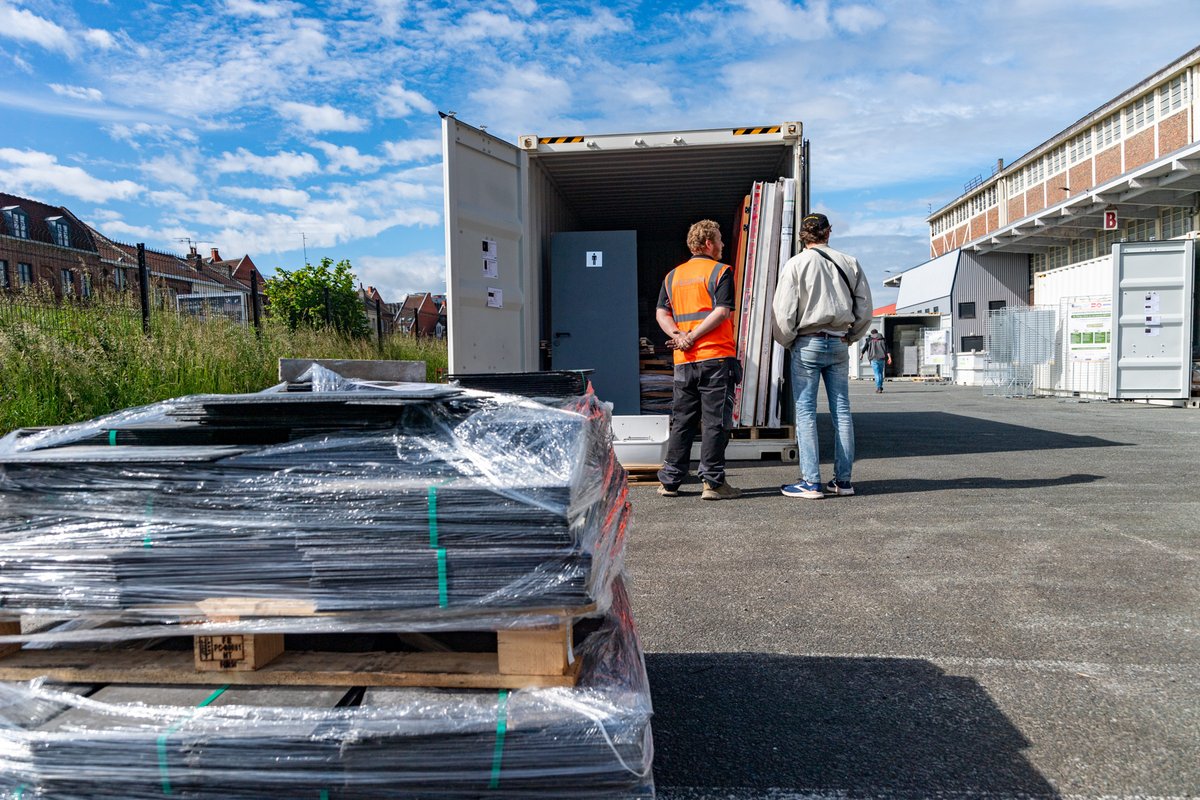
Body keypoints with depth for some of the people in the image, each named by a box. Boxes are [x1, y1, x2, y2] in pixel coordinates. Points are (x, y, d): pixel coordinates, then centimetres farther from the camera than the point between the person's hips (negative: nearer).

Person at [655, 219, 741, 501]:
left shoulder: (673, 275, 16)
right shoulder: (720, 271, -2)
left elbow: (661, 313, 7)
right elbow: (722, 311, -13)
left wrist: (678, 336, -6)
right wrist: (693, 337, -13)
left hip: (684, 361, 5)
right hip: (717, 356, -5)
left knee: (681, 421, 11)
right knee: (715, 420, -1)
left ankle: (670, 481, 13)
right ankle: (713, 482, 1)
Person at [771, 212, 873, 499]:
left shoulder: (796, 264, -5)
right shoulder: (849, 263, 7)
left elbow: (783, 311, -9)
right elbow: (865, 309, 10)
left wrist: (787, 341, 5)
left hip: (807, 344, -4)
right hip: (839, 344, 4)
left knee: (805, 411, -1)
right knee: (842, 411, 7)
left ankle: (811, 482, -4)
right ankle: (843, 480, 11)